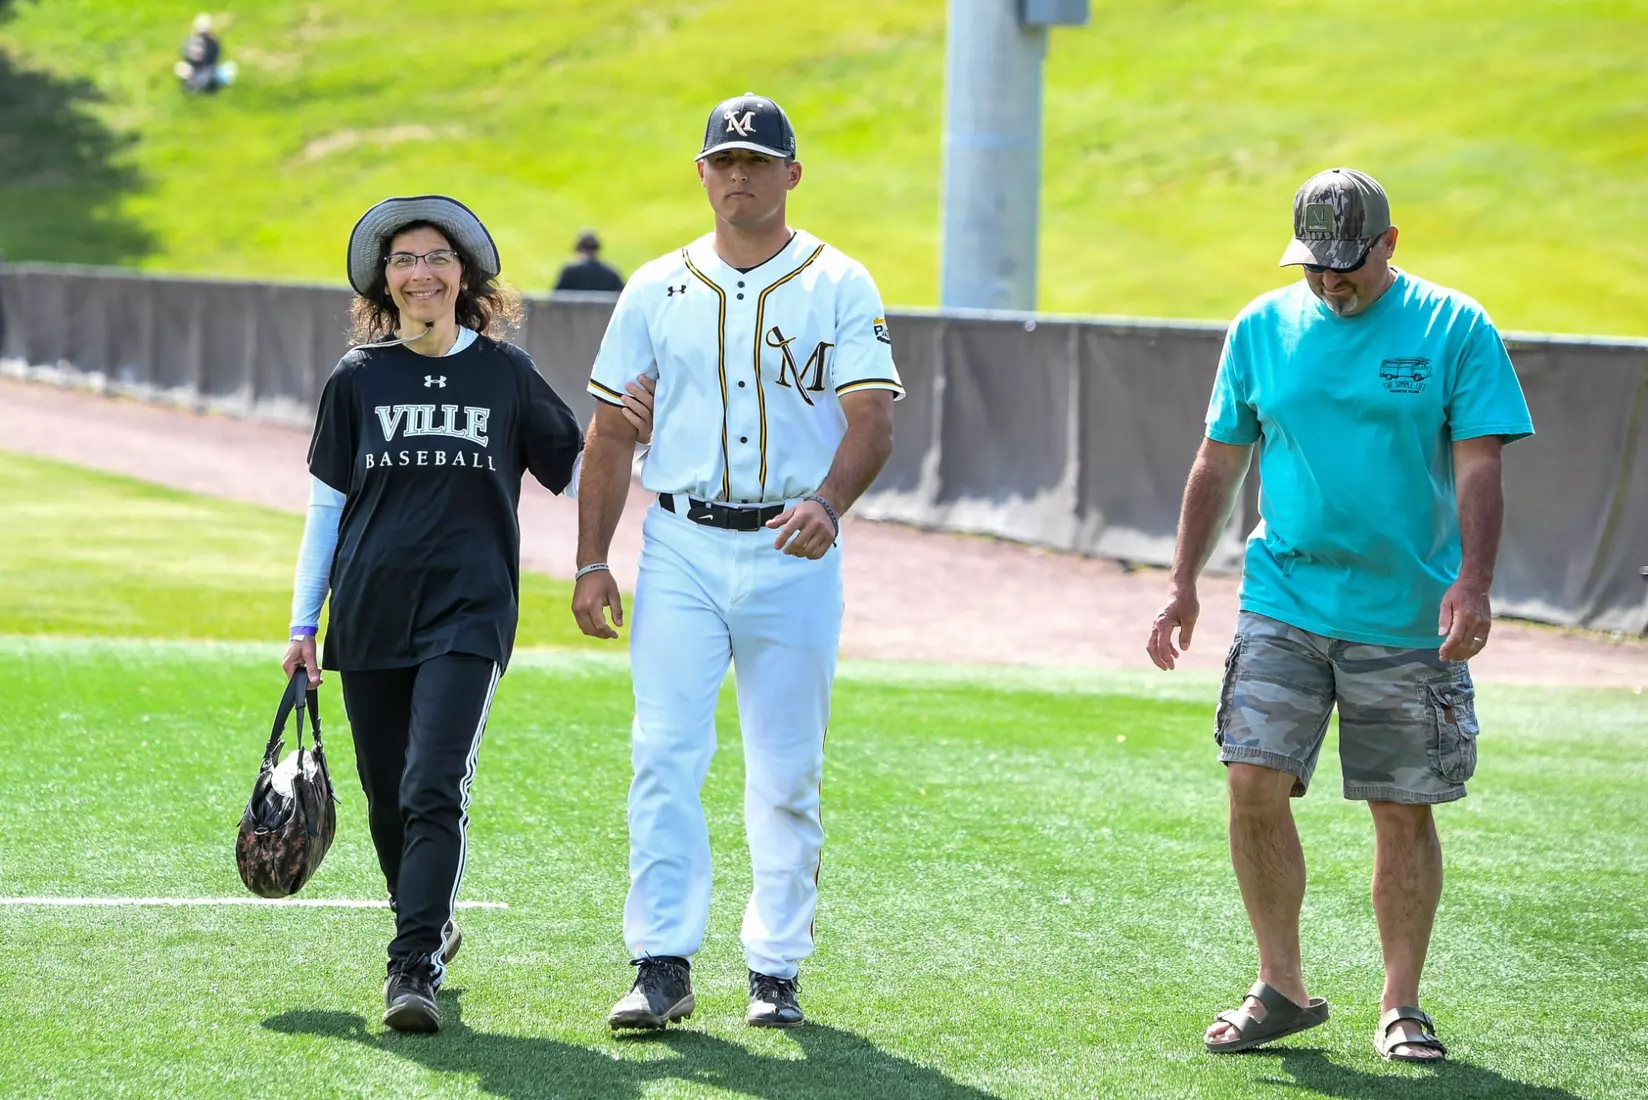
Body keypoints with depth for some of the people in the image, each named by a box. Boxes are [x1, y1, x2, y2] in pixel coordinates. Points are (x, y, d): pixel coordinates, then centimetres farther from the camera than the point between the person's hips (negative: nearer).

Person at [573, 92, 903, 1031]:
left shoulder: (840, 287, 3)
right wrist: (592, 561, 2)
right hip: (681, 549, 1)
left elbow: (873, 421, -7)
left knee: (788, 773, 4)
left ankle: (777, 970, 13)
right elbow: (612, 433, 11)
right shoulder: (657, 291, 9)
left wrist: (827, 503, -27)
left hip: (794, 554, -1)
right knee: (666, 756, -11)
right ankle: (664, 965, -11)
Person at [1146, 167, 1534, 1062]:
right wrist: (1182, 584, 7)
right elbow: (1218, 463, 13)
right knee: (1255, 784, -9)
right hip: (1282, 606, 2)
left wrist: (1472, 580, -21)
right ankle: (1282, 988, 5)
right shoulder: (1262, 327, 7)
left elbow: (1478, 469, -7)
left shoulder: (1455, 330, -2)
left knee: (1404, 812, 2)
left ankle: (1400, 1008, 14)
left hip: (1408, 618, -2)